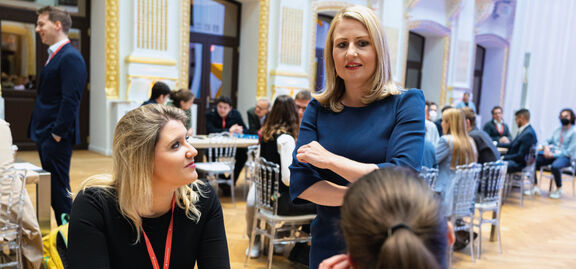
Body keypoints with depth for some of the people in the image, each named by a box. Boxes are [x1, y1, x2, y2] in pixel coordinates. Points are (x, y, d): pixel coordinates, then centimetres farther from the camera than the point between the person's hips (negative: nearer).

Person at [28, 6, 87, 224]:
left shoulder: (71, 57, -14)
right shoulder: (53, 56, 17)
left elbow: (70, 100, -21)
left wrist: (57, 133, -20)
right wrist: (40, 132, 17)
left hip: (56, 138, -10)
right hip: (45, 136, 10)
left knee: (59, 191, -4)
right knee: (53, 192, 14)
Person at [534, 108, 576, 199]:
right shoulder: (558, 130, 17)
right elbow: (548, 140, 18)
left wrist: (554, 154, -19)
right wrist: (546, 147, -6)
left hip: (565, 157, -6)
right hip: (552, 155, 6)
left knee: (555, 166, -40)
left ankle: (559, 189, -14)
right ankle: (535, 187, -13)